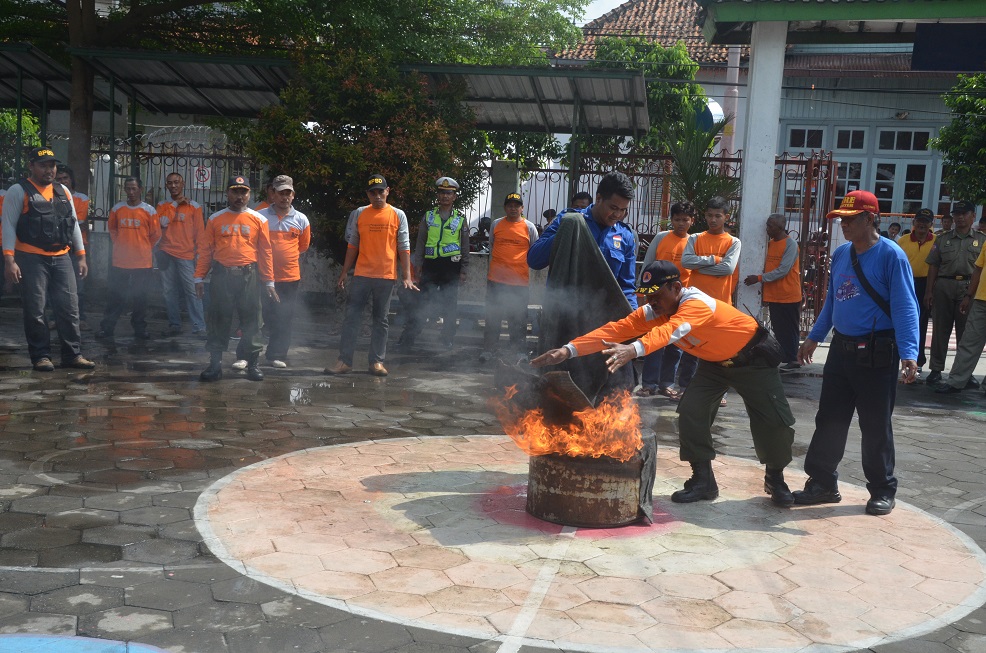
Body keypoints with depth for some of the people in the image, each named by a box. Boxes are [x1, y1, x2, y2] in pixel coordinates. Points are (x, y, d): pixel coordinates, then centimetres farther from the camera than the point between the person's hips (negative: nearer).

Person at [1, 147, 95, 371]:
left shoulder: (63, 191, 14)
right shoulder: (18, 191, -3)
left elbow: (74, 224, 17)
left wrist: (81, 256, 11)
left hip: (61, 258, 5)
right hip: (31, 259, -5)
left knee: (69, 307, 4)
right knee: (35, 310, 0)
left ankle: (73, 355, 11)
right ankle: (41, 356, 9)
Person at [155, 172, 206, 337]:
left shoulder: (193, 206, 6)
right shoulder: (162, 206, 14)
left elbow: (199, 231, 5)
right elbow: (161, 223, -3)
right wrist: (175, 204, -6)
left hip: (186, 254, -3)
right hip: (166, 253, 3)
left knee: (192, 290, -10)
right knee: (170, 292, 5)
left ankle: (199, 327, -11)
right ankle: (174, 325, 12)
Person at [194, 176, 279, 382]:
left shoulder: (259, 220, 6)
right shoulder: (215, 219, 8)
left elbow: (266, 252, 6)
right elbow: (204, 250, 8)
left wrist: (269, 281, 3)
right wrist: (199, 277, 2)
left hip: (249, 276, 0)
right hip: (221, 276, 1)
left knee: (251, 320, 3)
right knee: (217, 320, 3)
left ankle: (253, 363, 13)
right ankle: (215, 364, 12)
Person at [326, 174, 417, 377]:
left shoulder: (398, 215, 2)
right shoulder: (359, 214, 7)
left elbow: (404, 248, 2)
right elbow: (353, 245, 12)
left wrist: (407, 277, -4)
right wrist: (344, 273, 10)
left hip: (386, 276, -1)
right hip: (361, 275, 2)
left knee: (381, 321, 6)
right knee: (351, 317, -2)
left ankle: (377, 362, 12)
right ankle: (344, 361, 2)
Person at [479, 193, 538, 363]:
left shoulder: (529, 227, 2)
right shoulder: (496, 224, 7)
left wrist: (524, 264, 7)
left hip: (519, 280, -2)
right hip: (496, 278, 2)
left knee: (518, 318, 5)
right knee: (492, 316, 6)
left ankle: (519, 350, 14)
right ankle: (489, 349, 15)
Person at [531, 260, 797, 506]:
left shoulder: (697, 304, -39)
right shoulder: (653, 312, -17)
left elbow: (670, 331, -58)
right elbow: (616, 329, -27)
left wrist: (634, 349, -77)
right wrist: (570, 349, -39)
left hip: (753, 357, -6)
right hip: (714, 362, 6)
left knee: (776, 421, -8)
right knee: (691, 411, -13)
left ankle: (775, 478, 20)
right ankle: (703, 481, 2)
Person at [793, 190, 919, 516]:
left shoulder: (891, 255, -12)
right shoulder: (840, 254, 10)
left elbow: (905, 306, -16)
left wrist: (908, 353, -25)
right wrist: (814, 338, 20)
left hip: (876, 353, -6)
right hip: (841, 349, 6)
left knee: (876, 427, 4)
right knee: (829, 419, 9)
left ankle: (882, 491, 20)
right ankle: (823, 482, 20)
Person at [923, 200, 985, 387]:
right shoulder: (943, 239, 11)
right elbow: (933, 266, 9)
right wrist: (929, 291, 2)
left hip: (969, 287, -1)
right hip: (944, 286, 1)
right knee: (940, 329, 3)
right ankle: (936, 370, 9)